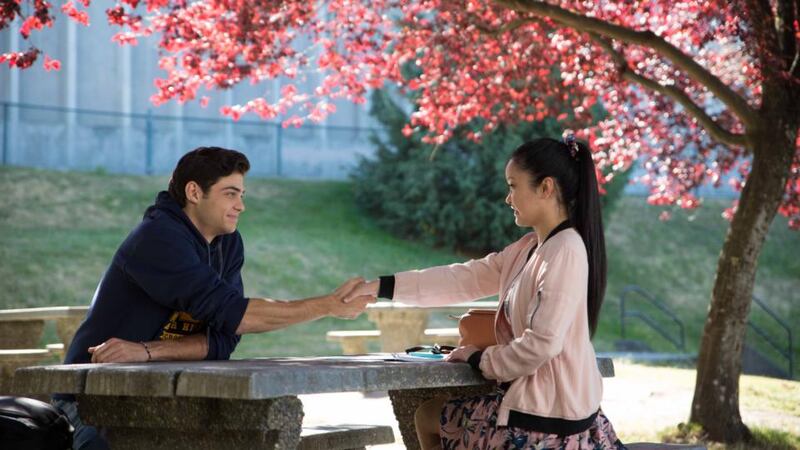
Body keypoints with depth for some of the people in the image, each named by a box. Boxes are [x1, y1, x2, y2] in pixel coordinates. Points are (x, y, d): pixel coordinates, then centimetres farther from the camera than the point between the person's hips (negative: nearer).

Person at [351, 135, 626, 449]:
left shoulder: (565, 251, -21)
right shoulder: (529, 248, 9)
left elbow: (541, 344, -25)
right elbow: (467, 278, 9)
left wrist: (479, 359, -8)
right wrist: (382, 287, 4)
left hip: (547, 414, -9)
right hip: (536, 398, 9)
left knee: (429, 417, 10)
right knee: (429, 415, 22)